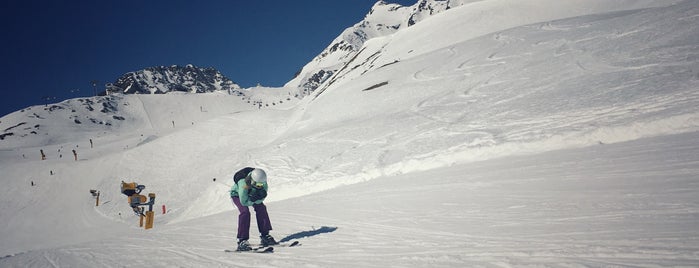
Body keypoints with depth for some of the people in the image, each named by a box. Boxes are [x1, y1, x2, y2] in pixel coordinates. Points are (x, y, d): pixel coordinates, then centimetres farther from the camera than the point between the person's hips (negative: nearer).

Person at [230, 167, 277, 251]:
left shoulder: (263, 183, -30)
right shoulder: (243, 185, -44)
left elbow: (259, 201, -21)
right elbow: (244, 202, -33)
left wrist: (260, 196, -42)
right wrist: (254, 199, -44)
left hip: (251, 194, 5)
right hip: (237, 194, -5)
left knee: (261, 207, -13)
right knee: (245, 211, -26)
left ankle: (265, 236, -2)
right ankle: (241, 241, -24)